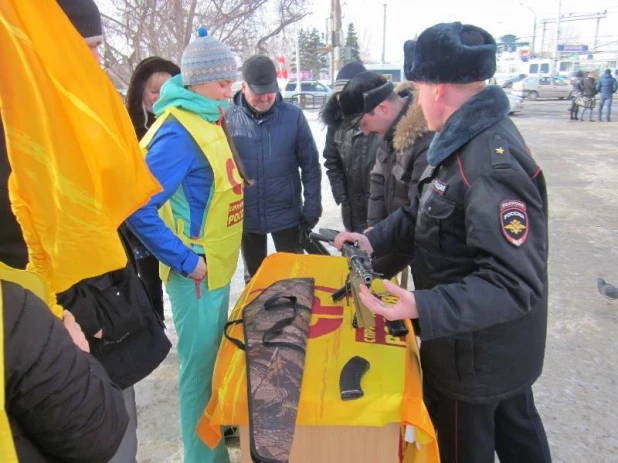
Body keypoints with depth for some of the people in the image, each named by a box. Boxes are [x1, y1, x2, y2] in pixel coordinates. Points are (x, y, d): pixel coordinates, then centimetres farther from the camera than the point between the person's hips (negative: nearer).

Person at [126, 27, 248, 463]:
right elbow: (140, 207, -27)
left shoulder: (208, 120, 9)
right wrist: (185, 261, -23)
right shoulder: (179, 132, -21)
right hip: (197, 272, -9)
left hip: (218, 266, 9)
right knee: (201, 368, 6)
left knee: (216, 358, 24)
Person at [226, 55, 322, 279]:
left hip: (287, 214, -1)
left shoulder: (293, 116, -8)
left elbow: (310, 166, -3)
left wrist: (311, 209, -4)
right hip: (245, 216, 1)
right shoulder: (228, 118, -7)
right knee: (254, 277, 20)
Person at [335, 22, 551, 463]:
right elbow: (426, 211, 10)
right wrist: (374, 239, -3)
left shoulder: (493, 164, -31)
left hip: (475, 352, -9)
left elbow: (514, 282, -32)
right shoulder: (466, 139, 2)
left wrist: (423, 308, -42)